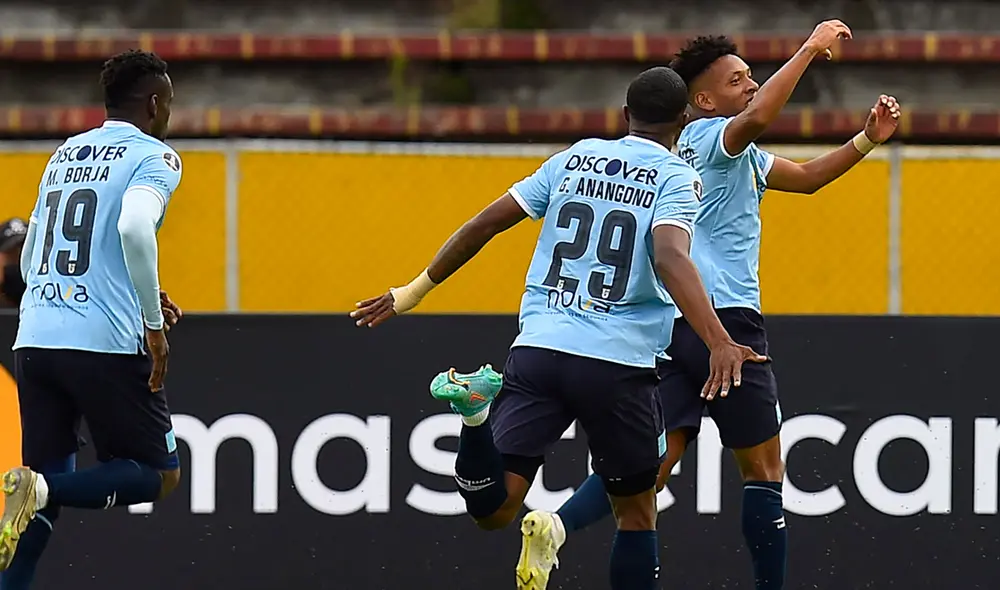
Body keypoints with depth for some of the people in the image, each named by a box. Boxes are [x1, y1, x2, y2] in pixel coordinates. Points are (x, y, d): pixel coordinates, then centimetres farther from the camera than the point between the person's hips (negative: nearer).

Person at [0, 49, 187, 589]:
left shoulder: (64, 154, 20)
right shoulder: (152, 156, 0)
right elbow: (135, 227, -21)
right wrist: (154, 323, -13)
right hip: (106, 344, -6)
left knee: (48, 489, 11)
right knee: (159, 475, 7)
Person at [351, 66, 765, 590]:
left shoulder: (575, 159, 15)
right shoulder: (677, 178, 0)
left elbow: (486, 223, 14)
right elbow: (670, 259, -20)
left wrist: (416, 290, 24)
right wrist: (719, 343, -32)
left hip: (537, 350, 3)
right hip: (619, 363, -3)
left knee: (493, 508, -5)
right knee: (636, 512, 15)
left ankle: (478, 409, -34)